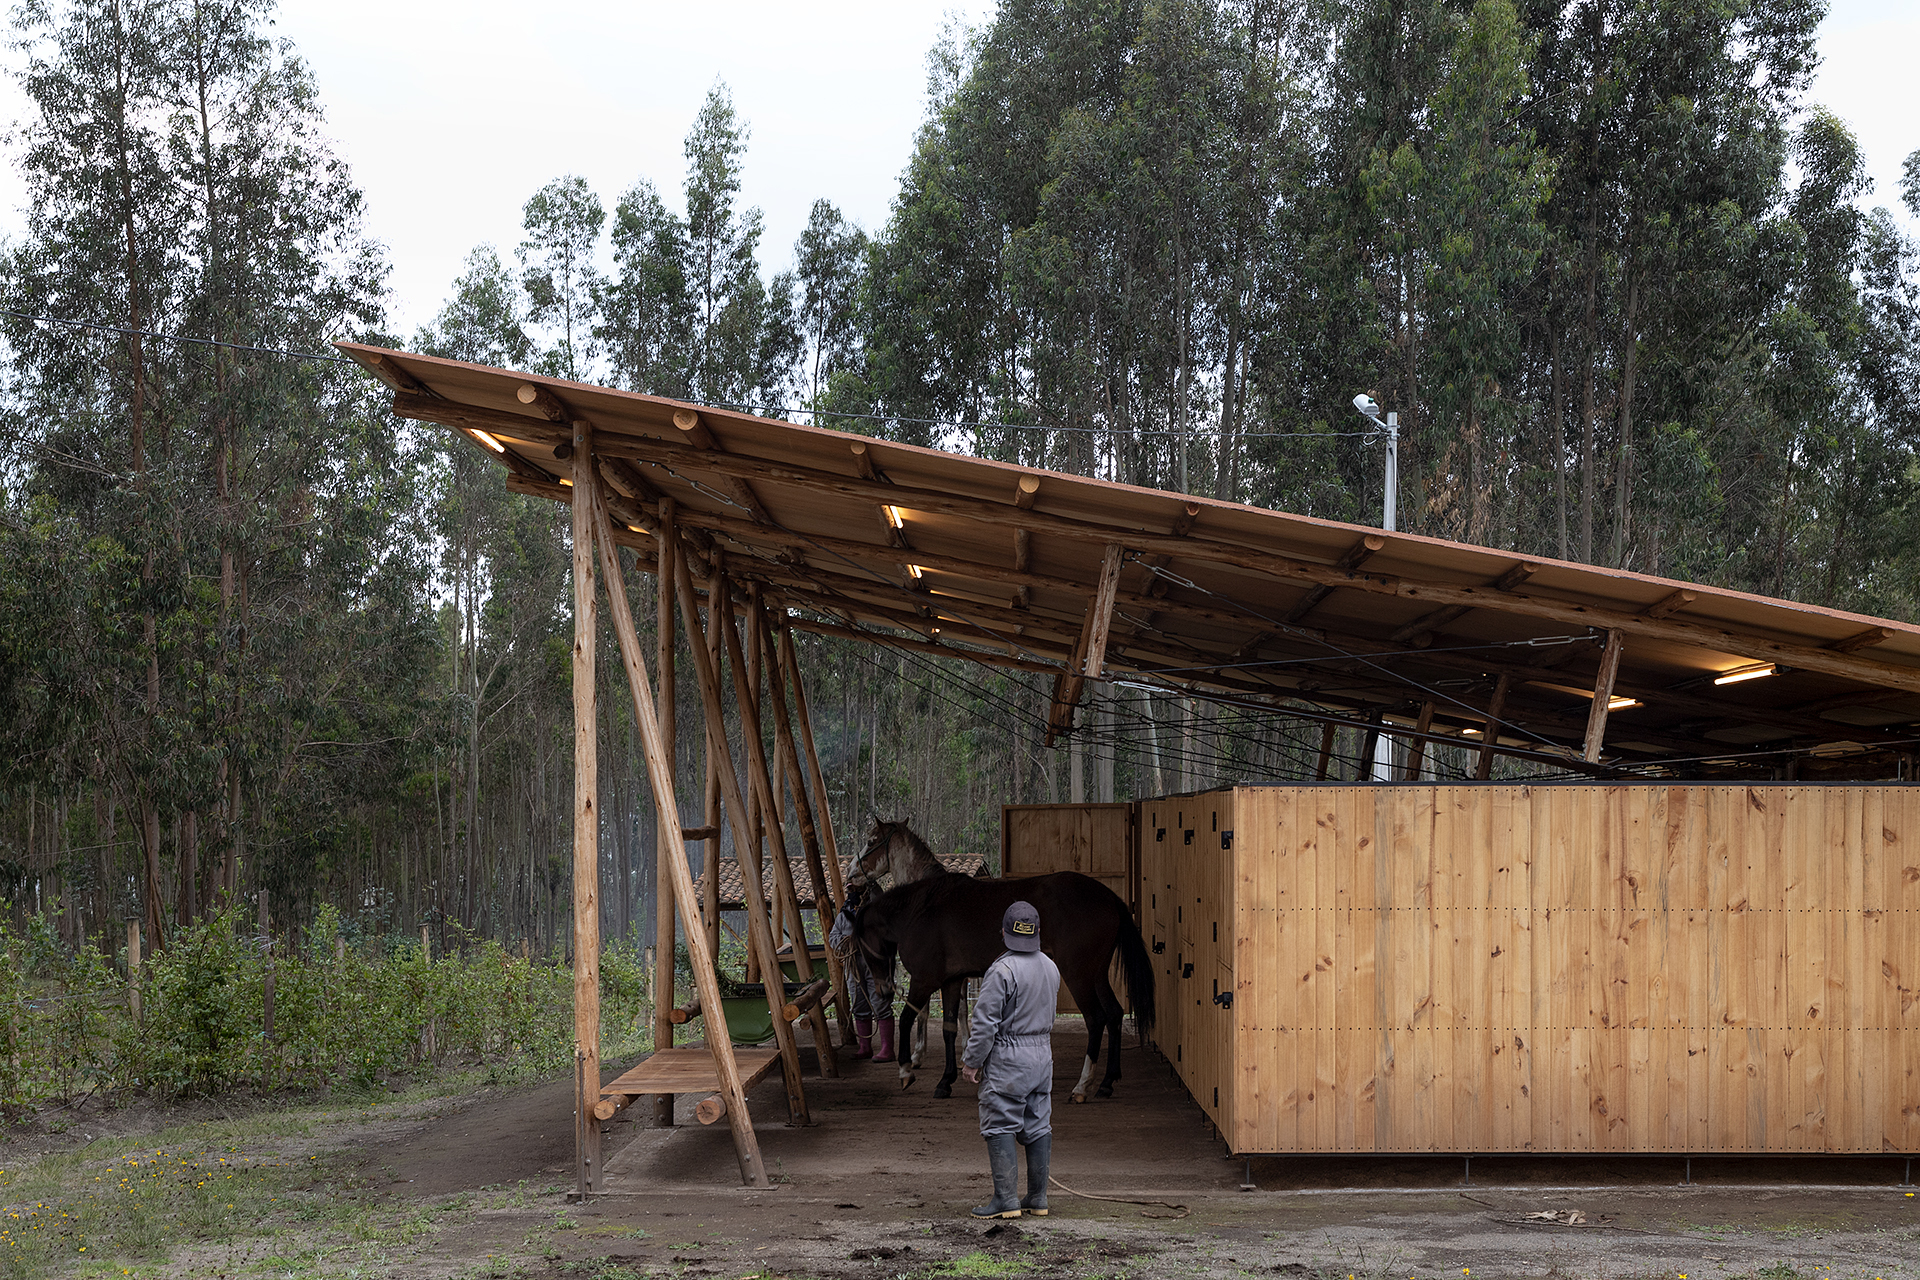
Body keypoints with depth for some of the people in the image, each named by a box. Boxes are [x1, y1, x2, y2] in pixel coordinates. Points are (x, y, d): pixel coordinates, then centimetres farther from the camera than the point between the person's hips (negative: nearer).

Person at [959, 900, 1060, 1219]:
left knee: (1000, 1127, -3)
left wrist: (972, 1061, -7)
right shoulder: (1050, 967, 8)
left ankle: (1006, 1198, -6)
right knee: (1038, 1126, 10)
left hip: (1008, 1060, -8)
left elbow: (986, 1022, -16)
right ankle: (1038, 1198, 15)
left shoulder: (1002, 970, -17)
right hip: (1043, 1054, 8)